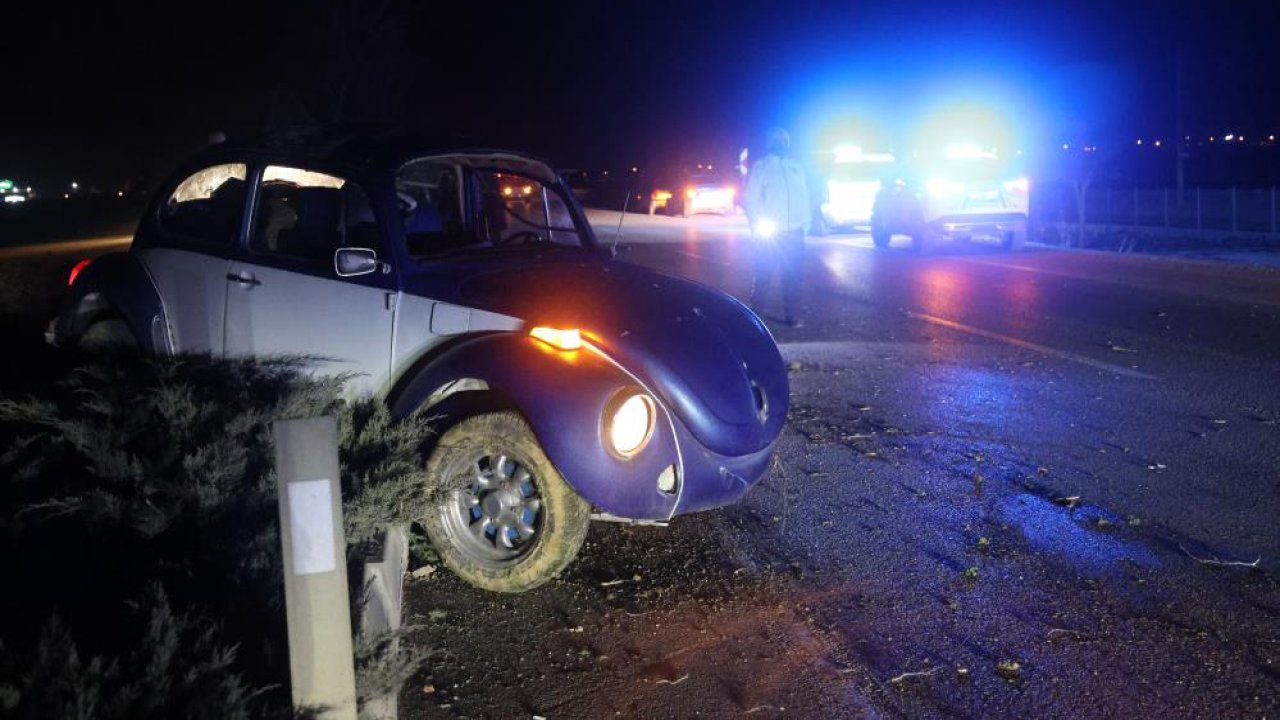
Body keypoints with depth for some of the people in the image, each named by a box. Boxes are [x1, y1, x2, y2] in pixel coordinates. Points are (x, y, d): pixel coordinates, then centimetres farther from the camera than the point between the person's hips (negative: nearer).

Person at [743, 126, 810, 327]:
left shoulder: (796, 168, 16)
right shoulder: (761, 167, 2)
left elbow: (804, 198, 17)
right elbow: (751, 198, -3)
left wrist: (805, 225, 6)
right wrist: (759, 226, -13)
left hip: (794, 233, 4)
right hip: (768, 233, -4)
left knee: (793, 276, 6)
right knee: (763, 275, 0)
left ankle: (793, 315, 13)